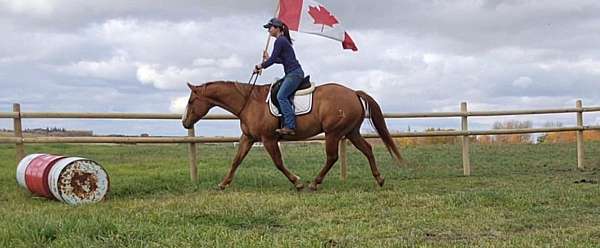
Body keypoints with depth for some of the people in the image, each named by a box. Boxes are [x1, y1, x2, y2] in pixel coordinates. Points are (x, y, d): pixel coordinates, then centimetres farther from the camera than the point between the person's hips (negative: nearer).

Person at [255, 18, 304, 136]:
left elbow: (272, 60, -13)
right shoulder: (283, 40, 19)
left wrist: (260, 66, 0)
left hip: (294, 73, -11)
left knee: (281, 96, -19)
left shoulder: (280, 41, -11)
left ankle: (290, 126, -25)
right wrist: (268, 59, 28)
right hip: (292, 73, 11)